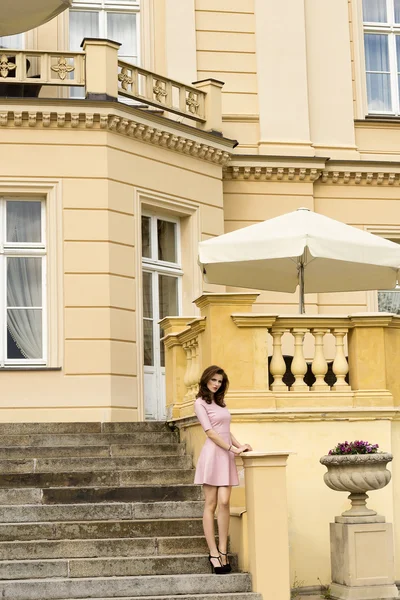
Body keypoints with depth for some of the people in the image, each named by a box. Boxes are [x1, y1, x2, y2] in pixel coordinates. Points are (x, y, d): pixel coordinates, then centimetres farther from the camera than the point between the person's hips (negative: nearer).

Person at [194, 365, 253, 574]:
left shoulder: (220, 402, 20)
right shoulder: (200, 403, -2)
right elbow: (210, 432, -9)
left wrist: (239, 445, 6)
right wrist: (233, 448, -12)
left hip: (227, 456, 6)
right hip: (212, 455, -6)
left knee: (224, 503, -4)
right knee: (211, 505, -4)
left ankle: (222, 551, -4)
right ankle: (214, 553, -3)